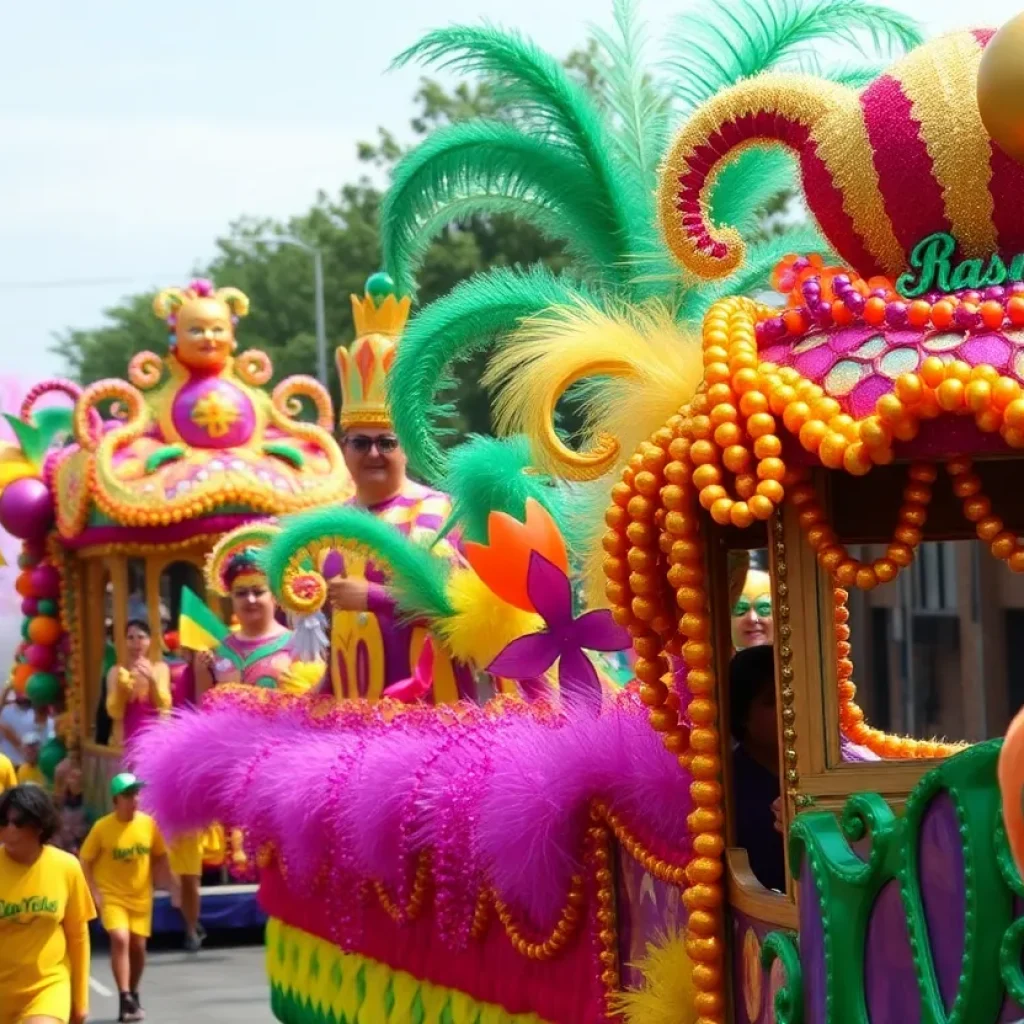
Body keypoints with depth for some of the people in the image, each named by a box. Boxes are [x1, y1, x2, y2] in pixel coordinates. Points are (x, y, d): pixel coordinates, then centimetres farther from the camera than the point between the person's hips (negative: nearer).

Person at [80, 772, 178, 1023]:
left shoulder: (148, 824, -4)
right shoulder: (102, 827, -13)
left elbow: (159, 858, 9)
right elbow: (85, 862, -6)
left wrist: (172, 887, 3)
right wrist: (94, 892, -14)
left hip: (141, 897, 4)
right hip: (111, 896, -4)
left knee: (138, 946, 10)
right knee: (120, 939, -21)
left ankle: (134, 994, 33)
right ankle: (125, 998, -17)